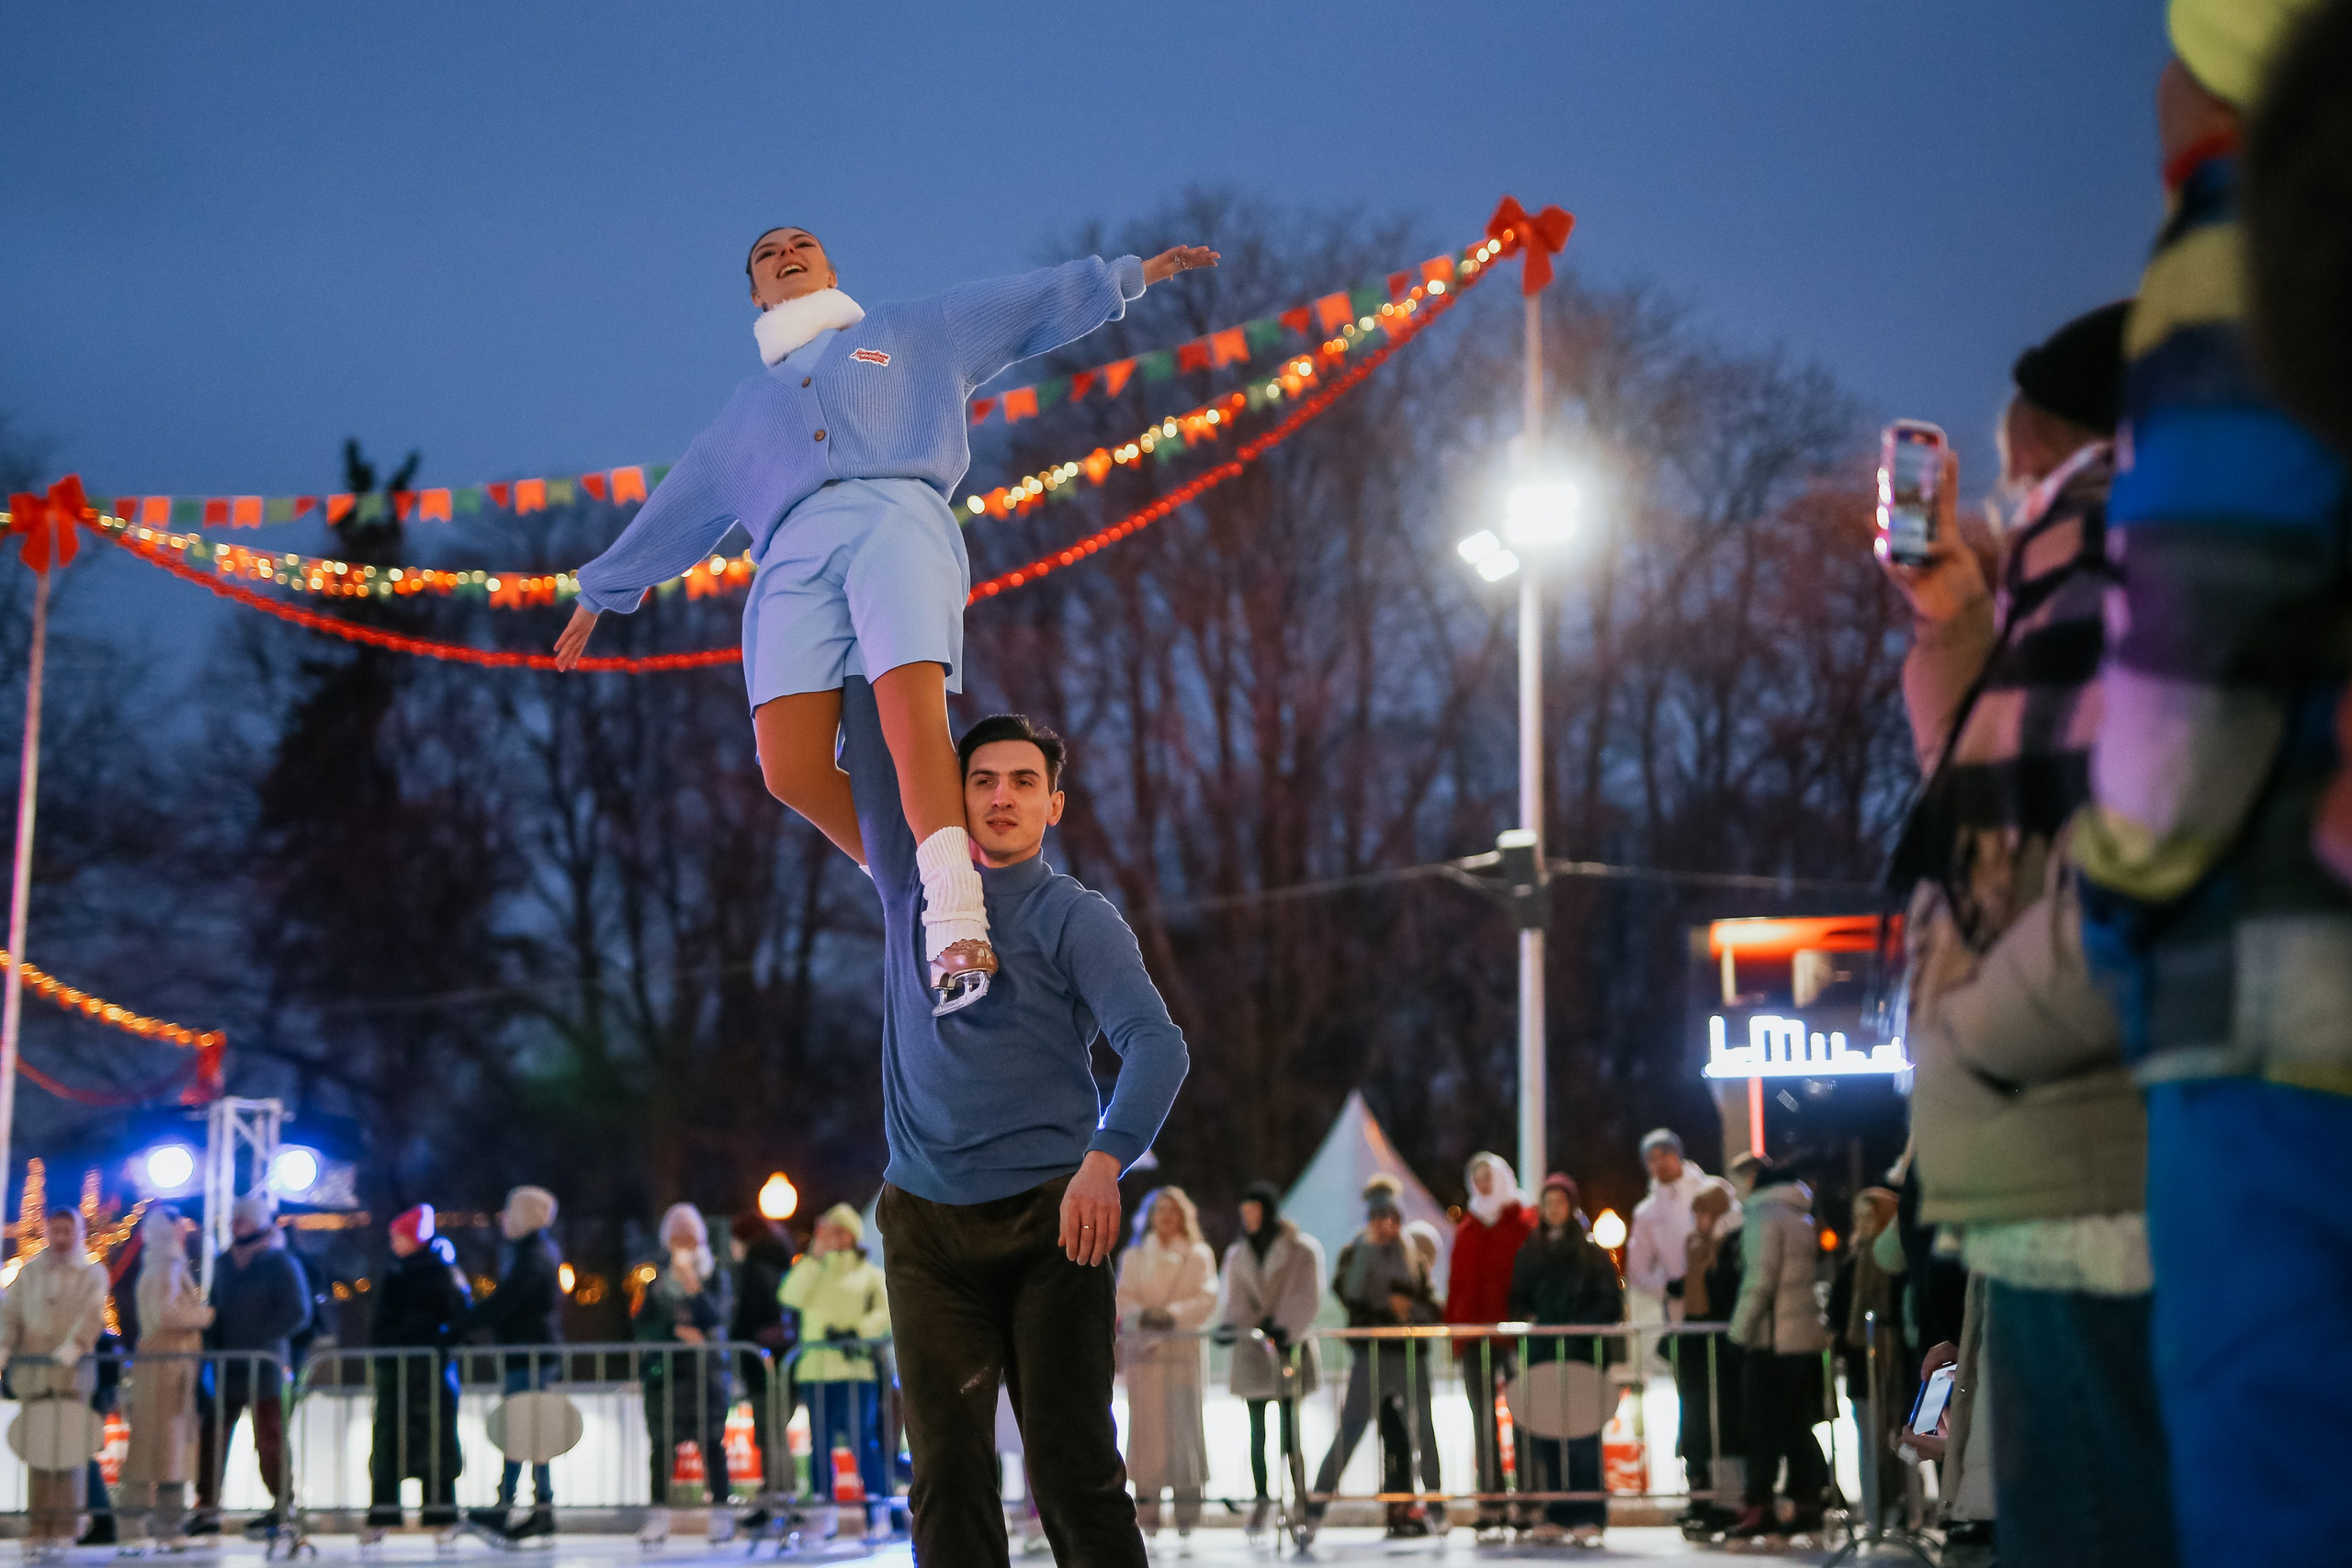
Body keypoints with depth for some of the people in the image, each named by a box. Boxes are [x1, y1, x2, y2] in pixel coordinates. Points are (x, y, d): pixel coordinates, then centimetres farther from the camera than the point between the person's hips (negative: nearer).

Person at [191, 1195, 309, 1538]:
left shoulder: (281, 1263, -4)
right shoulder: (223, 1264, 15)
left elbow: (297, 1313, -11)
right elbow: (214, 1311, 19)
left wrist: (255, 1339, -15)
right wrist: (208, 1351, 6)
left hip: (264, 1366, -6)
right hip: (225, 1368, 6)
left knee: (270, 1439, -1)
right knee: (211, 1436, 2)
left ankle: (282, 1506, 8)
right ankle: (207, 1507, 6)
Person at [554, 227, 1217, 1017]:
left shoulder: (910, 332, 32)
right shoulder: (748, 406, 37)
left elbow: (1035, 301, 31)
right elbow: (676, 508, 43)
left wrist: (1129, 273, 24)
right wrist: (602, 591, 46)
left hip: (898, 522, -2)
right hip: (796, 557, 2)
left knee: (912, 713, -30)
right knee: (791, 766, -21)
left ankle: (957, 924, -37)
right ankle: (914, 879, 0)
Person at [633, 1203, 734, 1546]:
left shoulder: (713, 1277, 7)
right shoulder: (657, 1279, 9)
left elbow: (715, 1318, -7)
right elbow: (642, 1324, 1)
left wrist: (694, 1289, -18)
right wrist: (676, 1331, -11)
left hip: (706, 1368, -1)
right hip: (664, 1369, 1)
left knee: (711, 1441, -4)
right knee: (662, 1442, 0)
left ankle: (720, 1513, 1)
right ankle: (658, 1515, 4)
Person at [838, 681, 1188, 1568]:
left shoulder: (1078, 918, 2)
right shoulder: (915, 885, 15)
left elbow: (1155, 1045, -12)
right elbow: (873, 759, 14)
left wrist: (1105, 1159, -29)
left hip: (1049, 1218, -3)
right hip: (926, 1223, 3)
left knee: (1074, 1462, -7)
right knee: (947, 1471, -1)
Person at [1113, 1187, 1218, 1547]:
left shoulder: (1199, 1255, 12)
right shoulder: (1133, 1257, 17)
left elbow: (1207, 1298, 0)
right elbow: (1123, 1299, 7)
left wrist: (1172, 1314, -16)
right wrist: (1141, 1315, -15)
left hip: (1183, 1348, -1)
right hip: (1143, 1350, 1)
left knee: (1184, 1421, -9)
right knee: (1146, 1423, -6)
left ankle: (1187, 1511, -9)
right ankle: (1147, 1508, -7)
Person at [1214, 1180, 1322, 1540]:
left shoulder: (1302, 1250, 0)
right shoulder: (1238, 1254, 15)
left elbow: (1307, 1298, -7)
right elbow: (1235, 1296, 8)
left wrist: (1283, 1328, -21)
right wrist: (1230, 1325, -13)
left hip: (1288, 1348, -4)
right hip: (1252, 1349, 4)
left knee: (1290, 1429, -9)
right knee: (1257, 1431, 6)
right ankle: (1261, 1499, 13)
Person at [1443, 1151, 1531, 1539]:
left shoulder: (1524, 1223, 4)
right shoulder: (1467, 1227, 17)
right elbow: (1456, 1279, 16)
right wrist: (1451, 1326, 9)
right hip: (1474, 1334, 4)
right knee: (1483, 1420, 0)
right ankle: (1491, 1505, 1)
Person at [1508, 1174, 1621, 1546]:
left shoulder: (1591, 1251, 2)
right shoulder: (1530, 1252, 14)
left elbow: (1612, 1303, -2)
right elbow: (1518, 1300, 20)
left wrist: (1577, 1326, -12)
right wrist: (1527, 1320, -1)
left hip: (1581, 1351, -4)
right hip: (1541, 1352, 4)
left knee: (1582, 1432, -8)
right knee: (1545, 1432, 0)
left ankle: (1588, 1516, -6)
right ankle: (1555, 1515, 5)